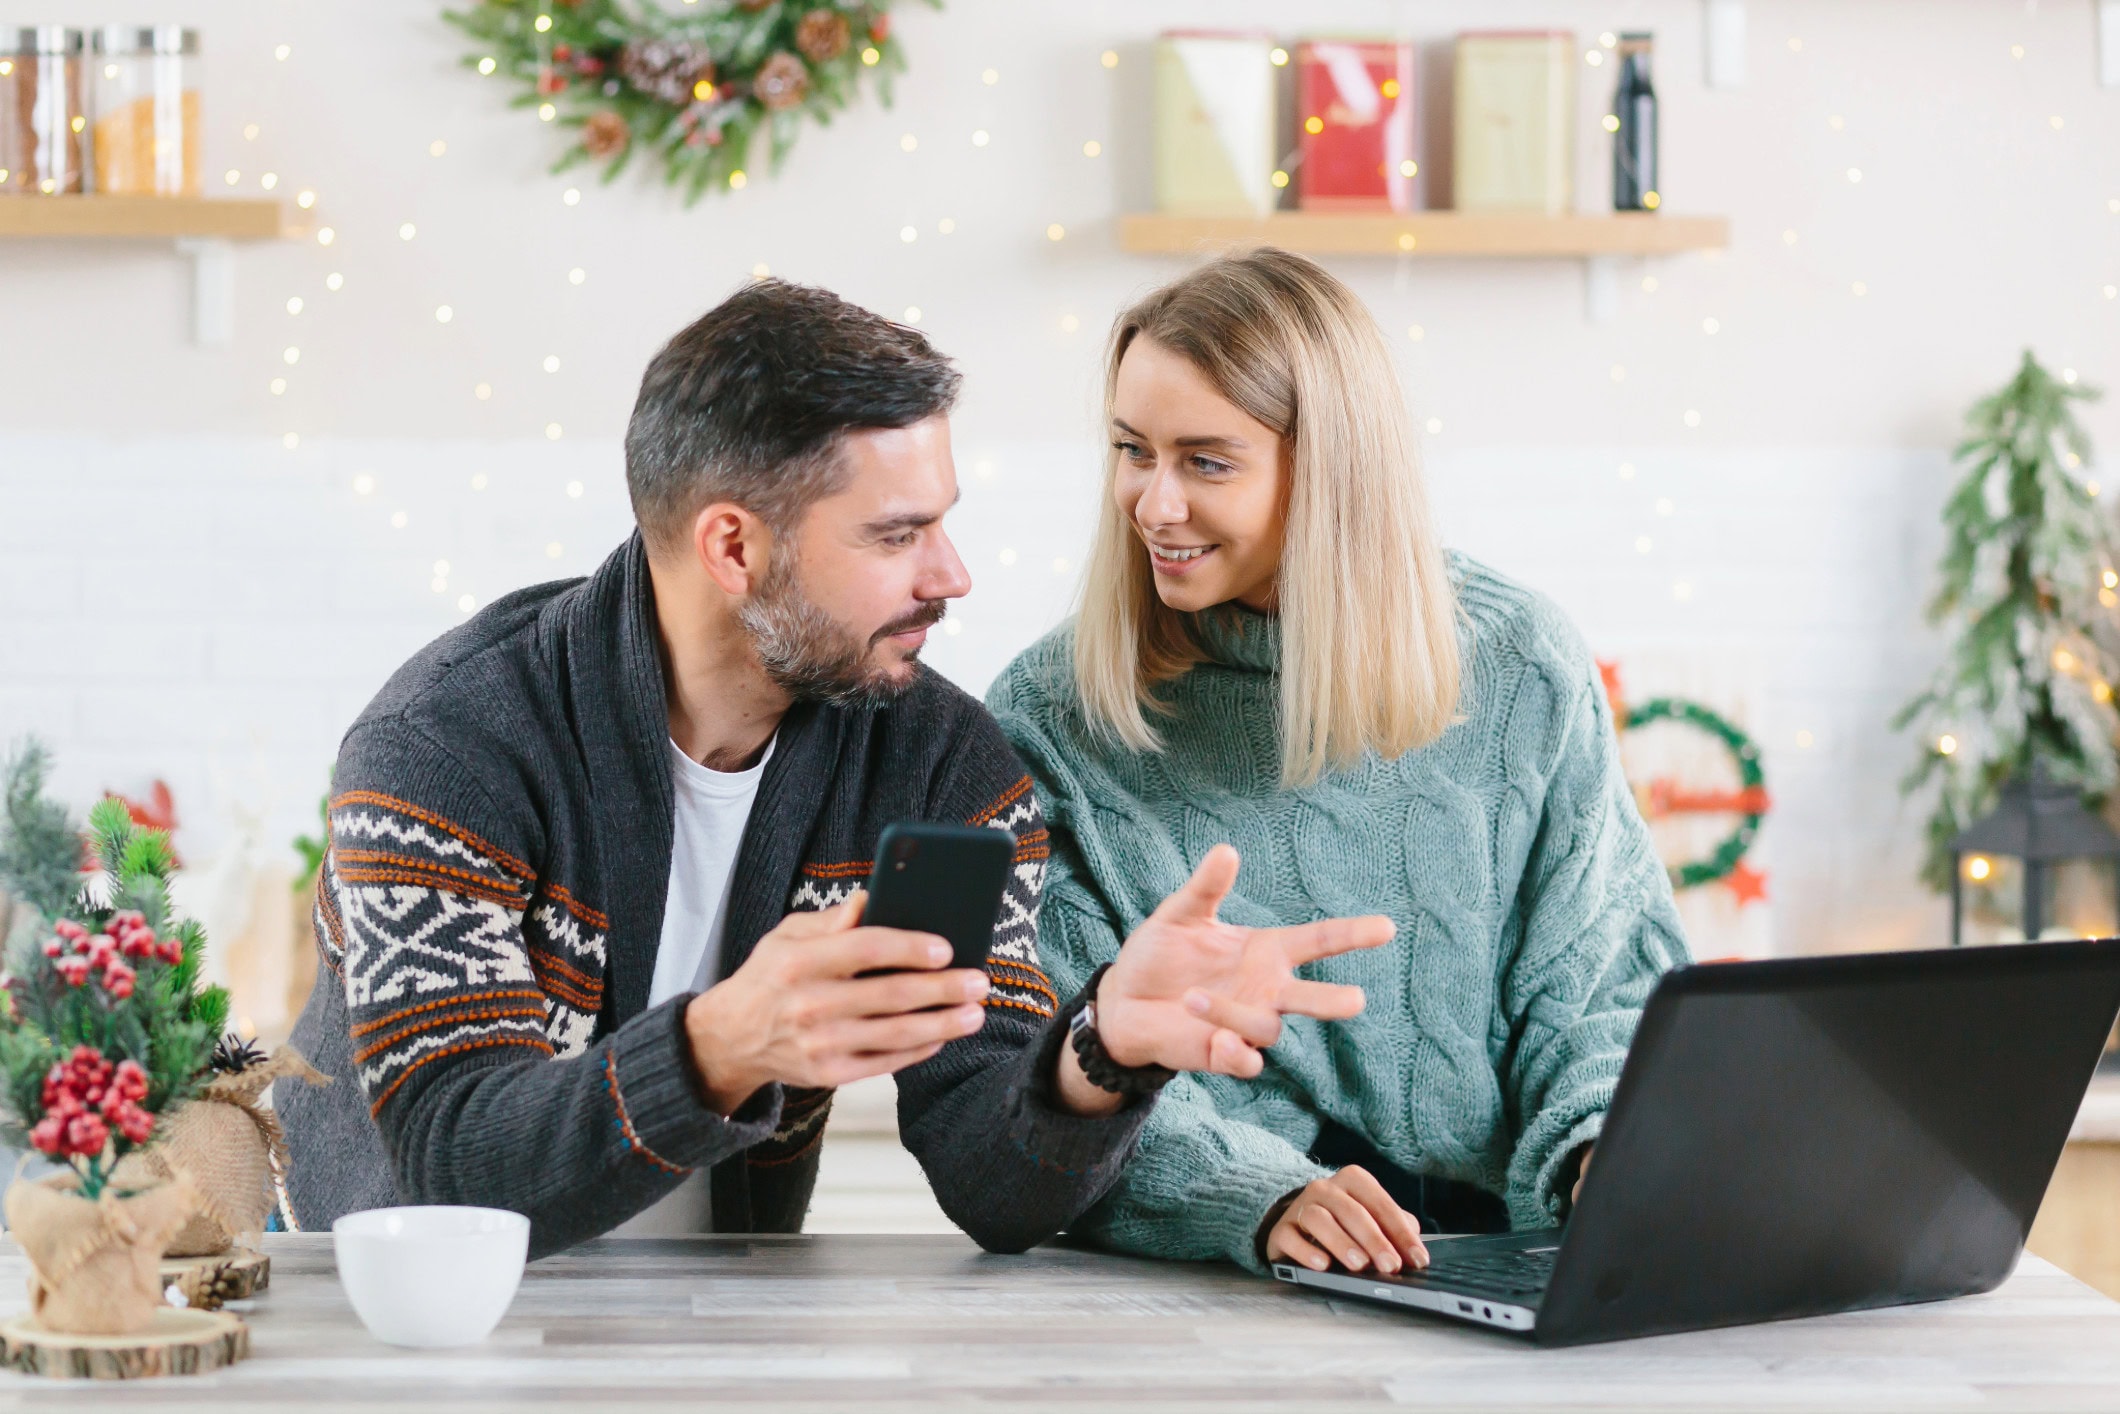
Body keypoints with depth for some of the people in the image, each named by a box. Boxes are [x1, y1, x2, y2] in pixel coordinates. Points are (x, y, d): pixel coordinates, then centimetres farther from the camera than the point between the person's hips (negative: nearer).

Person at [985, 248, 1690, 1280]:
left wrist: (1605, 1147, -13)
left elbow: (1600, 978, 9)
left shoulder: (1518, 675, 5)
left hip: (1496, 1271, 1)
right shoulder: (1049, 719, 1)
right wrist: (1263, 1195, -24)